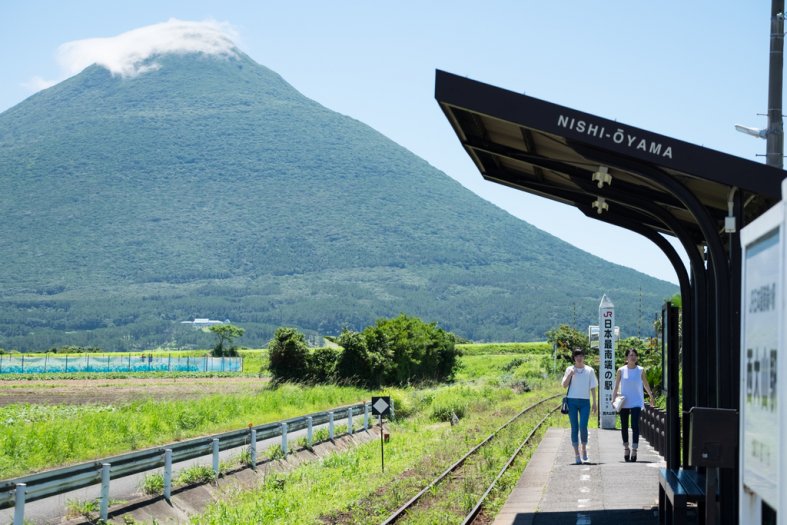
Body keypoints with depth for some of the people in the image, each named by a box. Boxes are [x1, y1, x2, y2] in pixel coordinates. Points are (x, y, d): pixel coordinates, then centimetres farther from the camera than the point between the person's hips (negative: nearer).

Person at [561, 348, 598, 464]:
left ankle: (584, 449, 12)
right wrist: (570, 374, -14)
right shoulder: (570, 370, 6)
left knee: (583, 427, -11)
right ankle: (577, 454, 7)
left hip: (585, 402, 0)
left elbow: (593, 387, 8)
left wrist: (594, 403, 4)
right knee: (574, 428, 2)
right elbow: (564, 385, 0)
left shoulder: (589, 370, 7)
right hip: (572, 401, 0)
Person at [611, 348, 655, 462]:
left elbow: (645, 384, 14)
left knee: (635, 425, -13)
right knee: (624, 426, 9)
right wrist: (613, 399, -8)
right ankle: (626, 448, 22)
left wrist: (651, 396, 21)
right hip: (624, 402, 1)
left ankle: (634, 450, -16)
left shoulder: (641, 370, 1)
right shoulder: (621, 370, 0)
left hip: (636, 402, -1)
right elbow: (616, 386, 3)